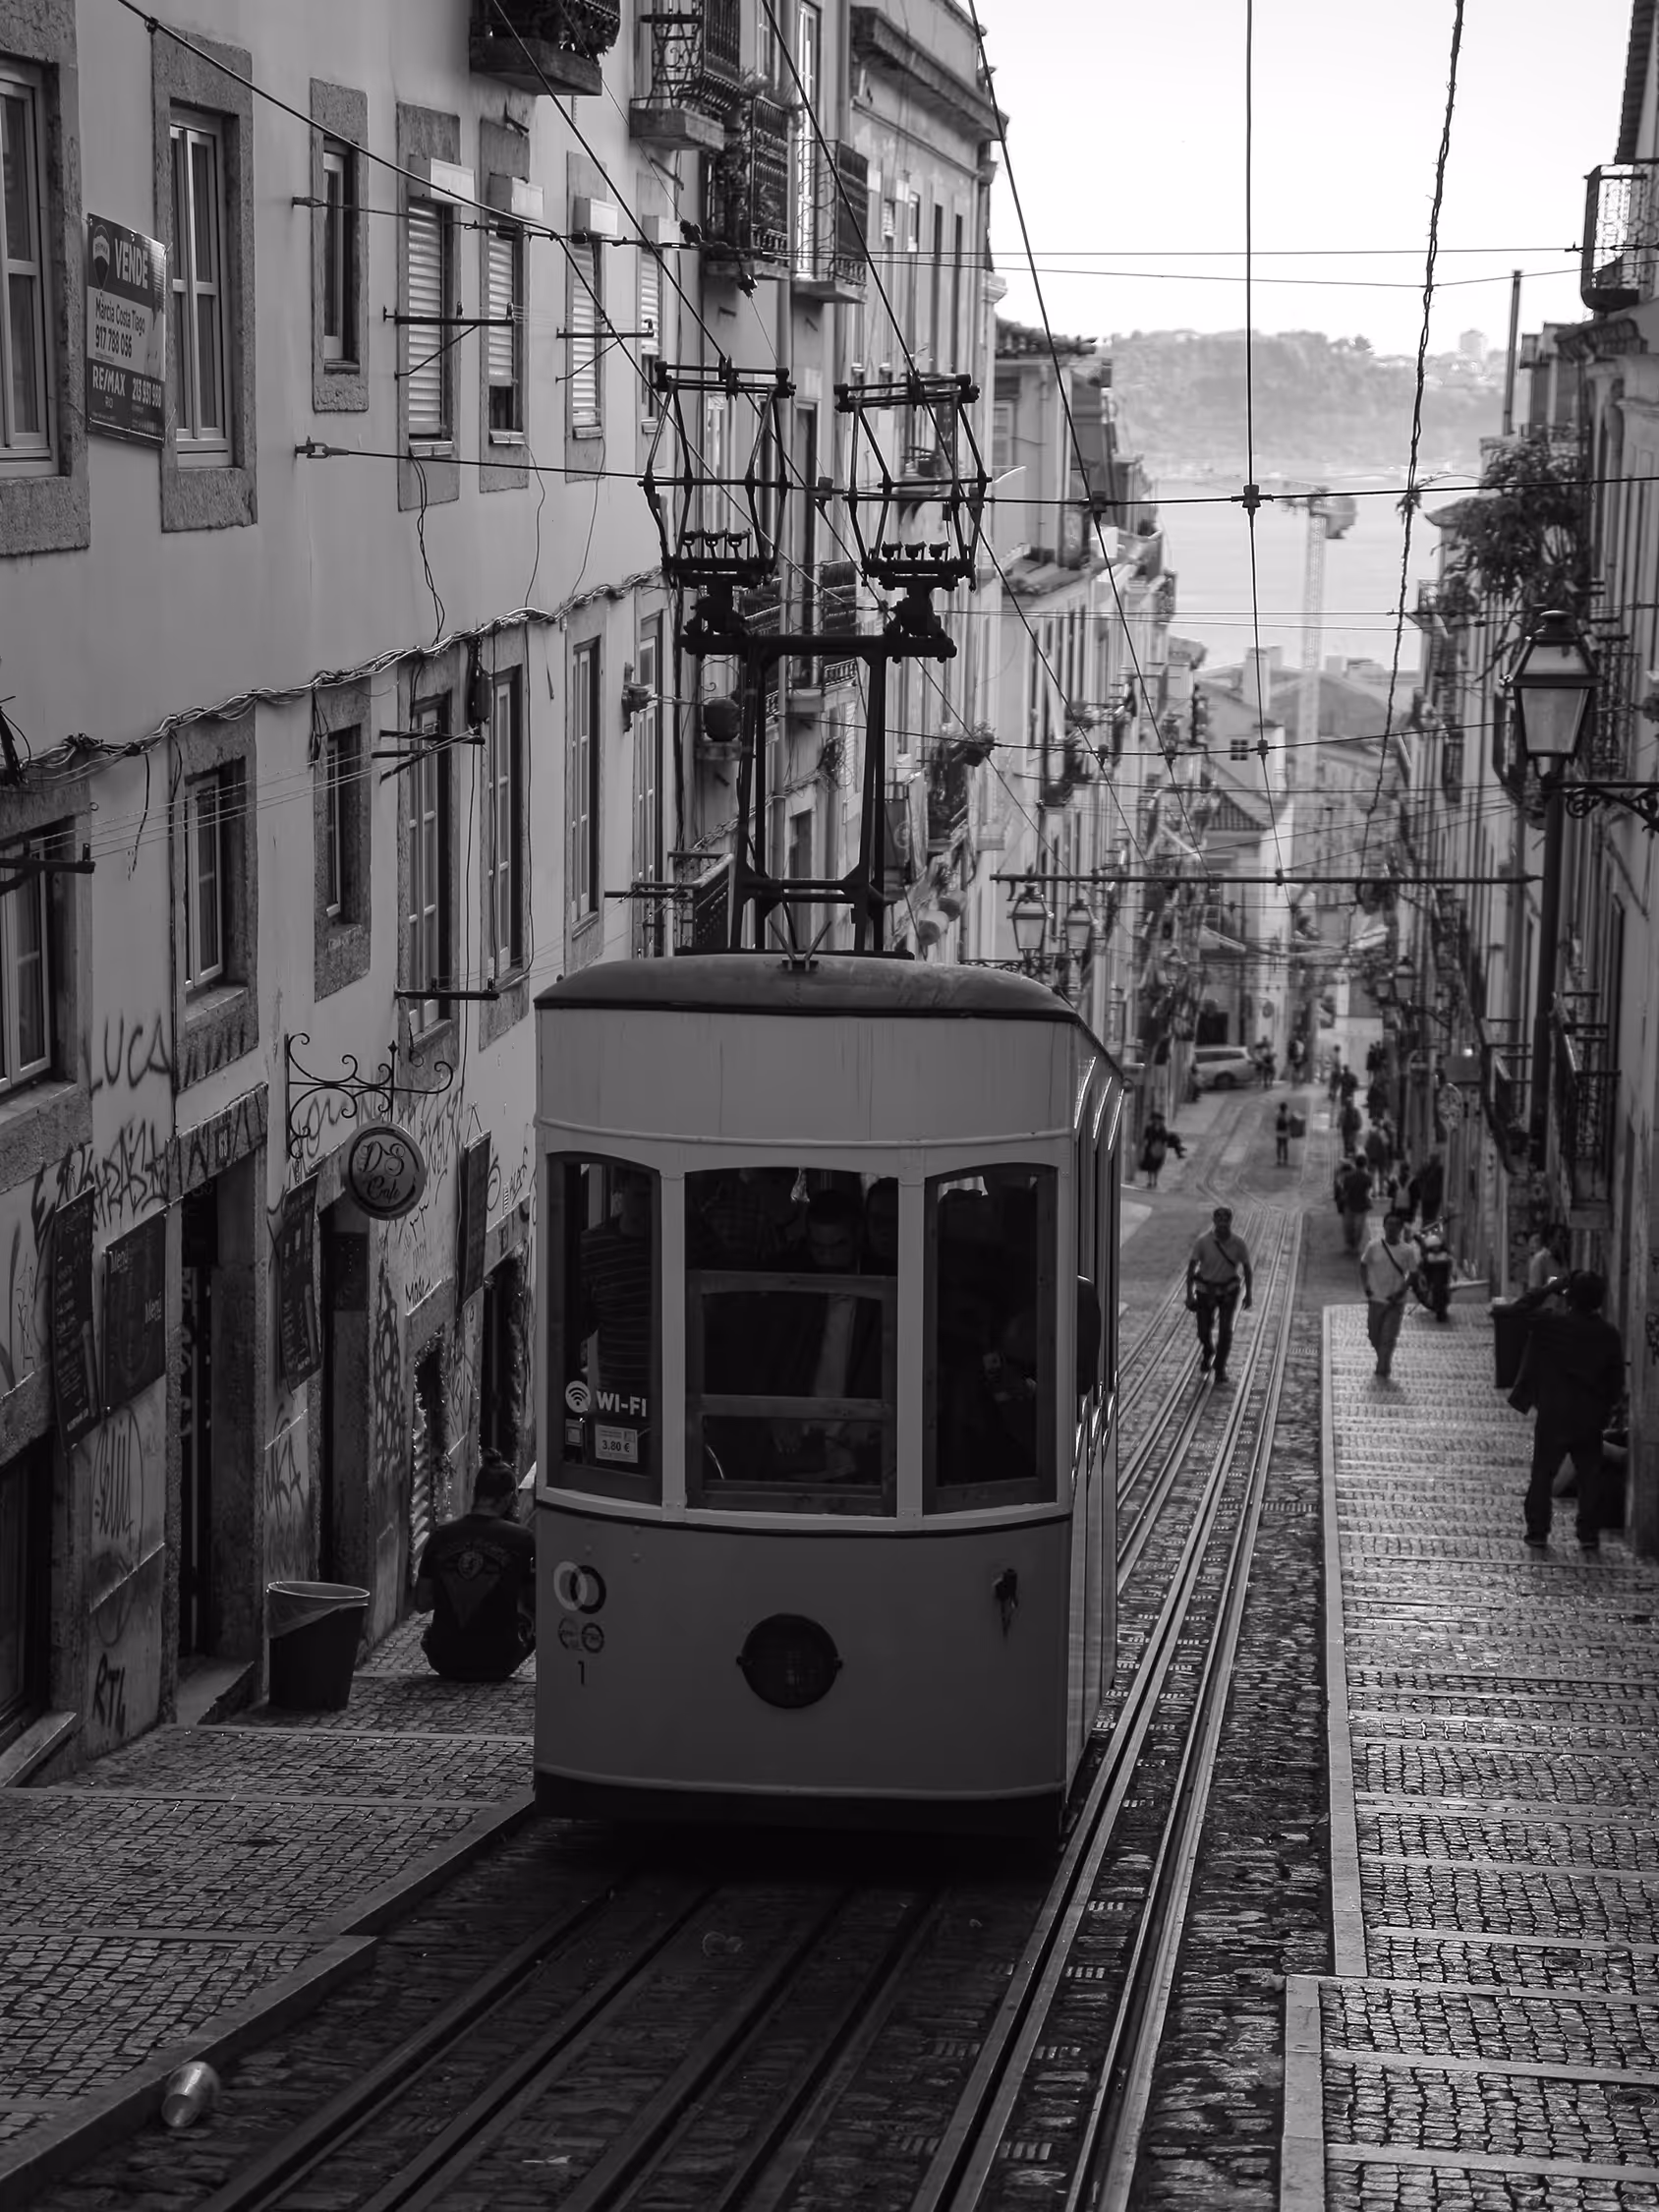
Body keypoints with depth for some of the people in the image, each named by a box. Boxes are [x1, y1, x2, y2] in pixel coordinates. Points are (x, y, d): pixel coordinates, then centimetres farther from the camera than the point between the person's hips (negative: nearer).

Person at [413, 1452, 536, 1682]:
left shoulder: (440, 1536, -3)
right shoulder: (521, 1540, -9)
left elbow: (421, 1604, 3)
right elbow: (535, 1605, 0)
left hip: (445, 1663, 3)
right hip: (496, 1665, -3)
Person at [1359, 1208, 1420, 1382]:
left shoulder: (1407, 1250, -9)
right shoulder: (1374, 1246, -6)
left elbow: (1413, 1274, -2)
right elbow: (1363, 1265, 7)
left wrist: (1401, 1292, -13)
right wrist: (1366, 1286, -4)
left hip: (1395, 1302, -2)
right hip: (1375, 1299, 2)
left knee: (1388, 1339, -6)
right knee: (1374, 1337, 12)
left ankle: (1383, 1372, 3)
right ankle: (1384, 1364, 36)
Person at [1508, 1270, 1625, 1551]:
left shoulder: (1551, 1325, -14)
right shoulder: (1610, 1335, -5)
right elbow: (1617, 1381, 1)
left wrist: (1548, 1290, 6)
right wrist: (1606, 1410, 13)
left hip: (1553, 1416, -2)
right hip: (1590, 1419, 2)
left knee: (1543, 1475, 8)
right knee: (1590, 1477, 9)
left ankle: (1537, 1532, 9)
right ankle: (1589, 1535, 8)